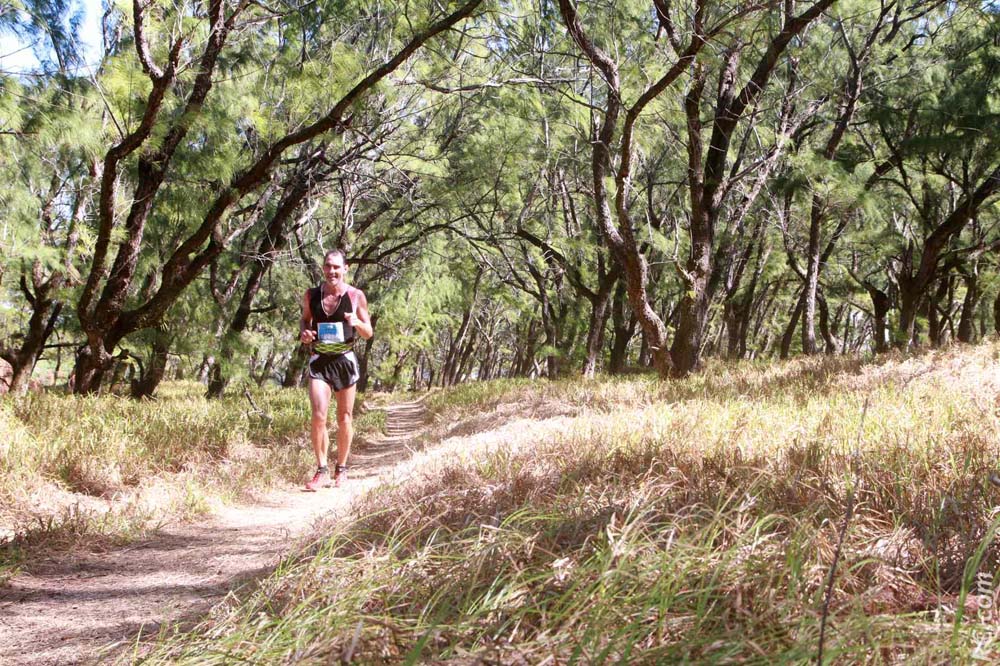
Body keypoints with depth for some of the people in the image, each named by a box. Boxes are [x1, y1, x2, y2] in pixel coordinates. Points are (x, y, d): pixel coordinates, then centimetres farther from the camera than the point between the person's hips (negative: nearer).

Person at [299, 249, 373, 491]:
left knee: (344, 418, 8)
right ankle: (321, 471, -4)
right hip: (319, 361, 0)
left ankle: (341, 468, 23)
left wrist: (357, 323, -17)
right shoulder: (311, 295, 3)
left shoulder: (356, 296, -1)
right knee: (318, 416, -13)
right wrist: (303, 333, -4)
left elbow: (369, 334, 5)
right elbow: (305, 319, 19)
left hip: (345, 360, 0)